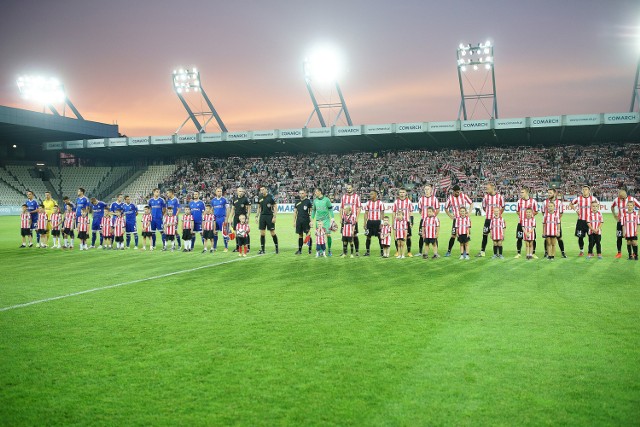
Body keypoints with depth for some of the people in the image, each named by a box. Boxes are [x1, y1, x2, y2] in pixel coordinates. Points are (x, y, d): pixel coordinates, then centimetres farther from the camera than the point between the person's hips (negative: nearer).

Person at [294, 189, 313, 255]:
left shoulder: (308, 201, -1)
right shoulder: (297, 202, 12)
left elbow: (311, 211, -2)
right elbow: (295, 212, 16)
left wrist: (311, 221, -9)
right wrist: (294, 221, 10)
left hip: (306, 221, -4)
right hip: (299, 221, 4)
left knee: (308, 234, -2)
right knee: (300, 235, 8)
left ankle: (310, 249, 6)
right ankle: (299, 250, 14)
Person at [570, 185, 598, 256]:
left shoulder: (593, 198, 2)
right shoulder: (578, 198, 1)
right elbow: (571, 204, 15)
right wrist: (575, 209, 2)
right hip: (581, 220, 0)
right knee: (580, 237, 1)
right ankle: (581, 251, 14)